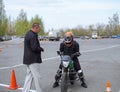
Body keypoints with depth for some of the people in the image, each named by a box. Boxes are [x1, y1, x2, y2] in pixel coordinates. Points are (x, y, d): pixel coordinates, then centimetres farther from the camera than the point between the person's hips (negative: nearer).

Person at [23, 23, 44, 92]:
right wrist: (41, 49, -7)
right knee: (37, 76, 0)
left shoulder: (28, 34, 14)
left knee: (29, 75, 16)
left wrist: (39, 48, 7)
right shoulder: (33, 36, -19)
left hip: (28, 59, 10)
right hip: (33, 60, -10)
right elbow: (34, 48, -25)